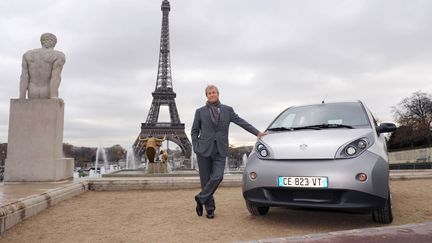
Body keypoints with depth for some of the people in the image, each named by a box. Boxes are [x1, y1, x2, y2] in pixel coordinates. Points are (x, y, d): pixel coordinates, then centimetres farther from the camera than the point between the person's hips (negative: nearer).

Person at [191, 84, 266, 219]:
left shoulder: (227, 110, 10)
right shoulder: (200, 111, 8)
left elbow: (241, 122, 10)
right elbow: (194, 131, 11)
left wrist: (257, 132, 5)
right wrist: (196, 147, 0)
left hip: (220, 150, 1)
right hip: (204, 150, 0)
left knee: (217, 177, -16)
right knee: (205, 179, 2)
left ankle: (200, 198, 5)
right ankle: (210, 208, 18)